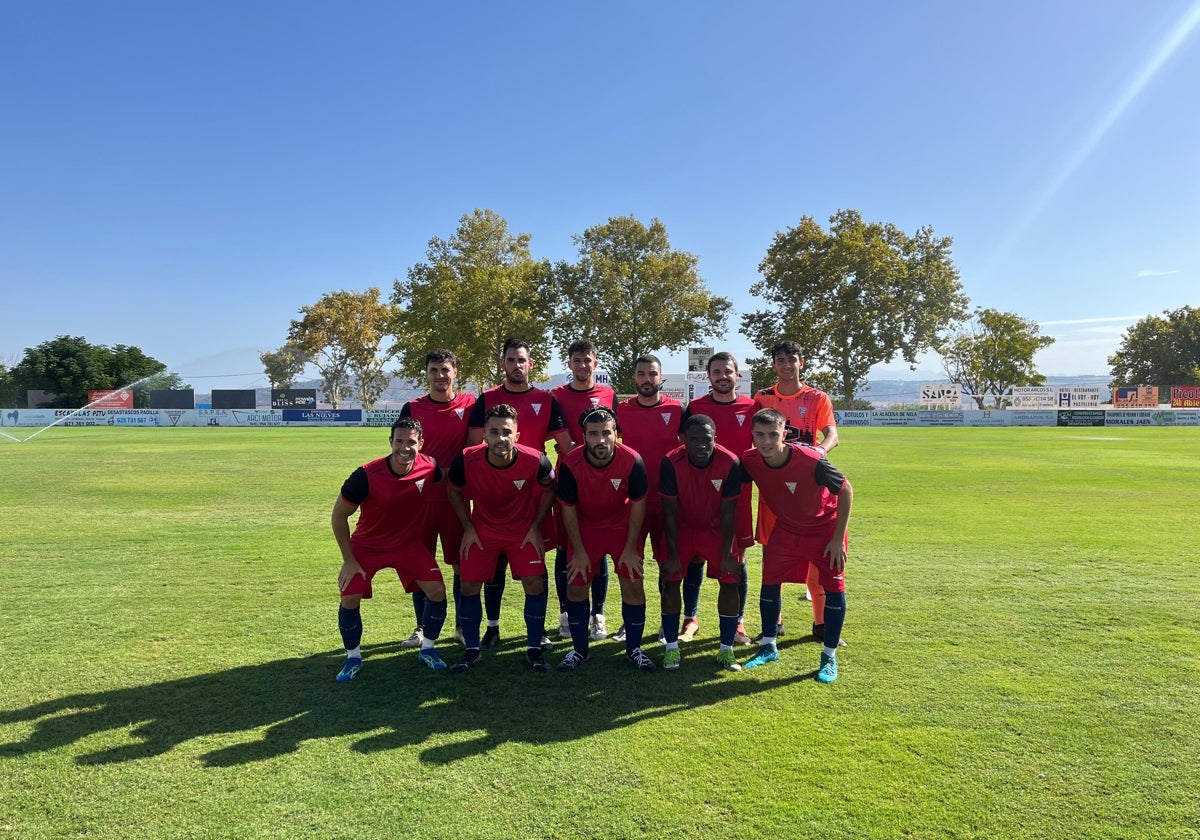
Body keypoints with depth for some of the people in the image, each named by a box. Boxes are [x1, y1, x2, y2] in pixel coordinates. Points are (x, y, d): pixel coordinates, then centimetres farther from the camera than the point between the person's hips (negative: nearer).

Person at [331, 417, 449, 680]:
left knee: (437, 591, -9)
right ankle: (353, 658, 17)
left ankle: (427, 649, 15)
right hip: (367, 546, -2)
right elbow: (338, 515, -14)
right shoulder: (366, 475, -27)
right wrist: (349, 560, -12)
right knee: (349, 599, -10)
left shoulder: (430, 467, -20)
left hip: (411, 544, 2)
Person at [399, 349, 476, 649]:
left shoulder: (469, 404, 2)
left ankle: (463, 625, 19)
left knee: (462, 563, 5)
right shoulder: (412, 408, 3)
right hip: (420, 496, 1)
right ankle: (422, 628, 21)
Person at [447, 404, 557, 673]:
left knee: (534, 584, -9)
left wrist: (536, 527, -6)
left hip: (524, 530, -1)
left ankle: (534, 649, 10)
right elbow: (455, 492, -3)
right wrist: (468, 528, -5)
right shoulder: (466, 460, -26)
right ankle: (472, 651, 17)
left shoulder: (536, 461, -27)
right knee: (469, 586, -2)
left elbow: (548, 490, -4)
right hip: (482, 530, 1)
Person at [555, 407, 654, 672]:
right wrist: (579, 551, -10)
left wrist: (630, 549, -11)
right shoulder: (570, 464, -25)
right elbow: (568, 510, -12)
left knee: (633, 584, -4)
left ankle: (634, 649, 16)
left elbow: (638, 505, -13)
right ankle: (579, 649, 19)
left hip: (623, 526, 0)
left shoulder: (633, 461, -26)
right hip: (585, 527, 1)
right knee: (576, 586, -1)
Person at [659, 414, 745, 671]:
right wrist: (673, 554, -14)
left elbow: (728, 513, -16)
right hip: (682, 527, 0)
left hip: (717, 527, 1)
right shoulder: (671, 463, -26)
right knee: (671, 581, -7)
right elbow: (670, 511, -17)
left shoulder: (730, 463, -25)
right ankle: (671, 648, 8)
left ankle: (727, 650, 10)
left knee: (730, 581, -5)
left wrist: (727, 554, -13)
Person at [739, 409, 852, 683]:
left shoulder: (811, 461, -34)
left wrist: (838, 539, -17)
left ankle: (829, 657, 11)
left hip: (825, 528, -3)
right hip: (786, 528, 4)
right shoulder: (750, 462, -22)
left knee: (834, 588, -4)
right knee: (769, 581, 2)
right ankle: (768, 647, 20)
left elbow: (846, 491, -20)